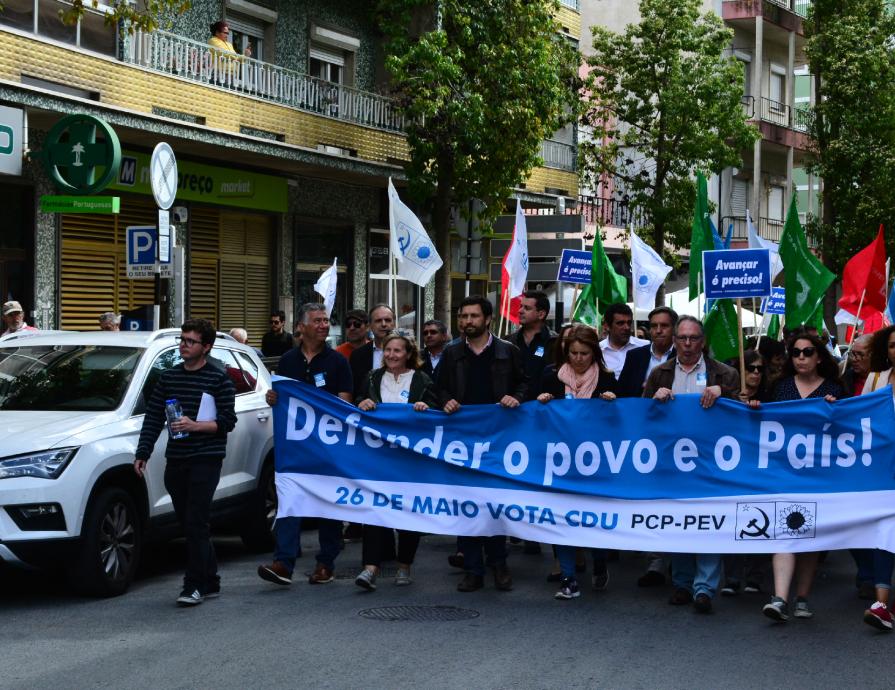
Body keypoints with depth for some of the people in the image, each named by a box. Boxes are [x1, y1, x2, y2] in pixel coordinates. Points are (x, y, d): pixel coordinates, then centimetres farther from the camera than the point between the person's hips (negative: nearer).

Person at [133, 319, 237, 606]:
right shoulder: (168, 377, 13)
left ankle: (195, 586, -7)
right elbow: (153, 417, 13)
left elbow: (227, 421, -6)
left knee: (196, 523, -11)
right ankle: (210, 582, 17)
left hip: (206, 460, -6)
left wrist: (195, 426, -20)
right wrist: (142, 453, 6)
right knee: (190, 524, 8)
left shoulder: (219, 379, -2)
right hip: (176, 461, 6)